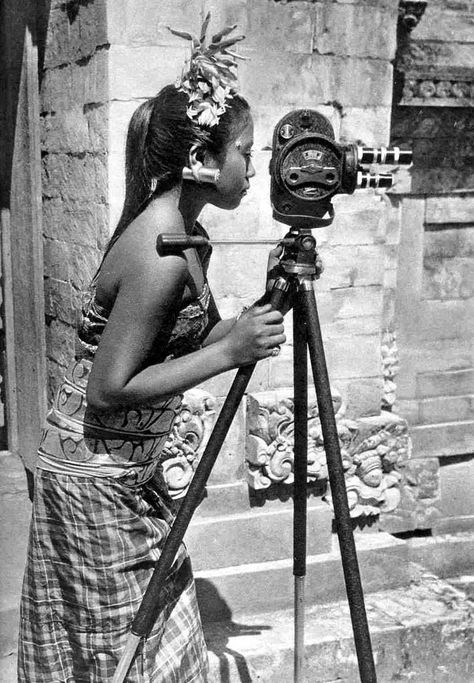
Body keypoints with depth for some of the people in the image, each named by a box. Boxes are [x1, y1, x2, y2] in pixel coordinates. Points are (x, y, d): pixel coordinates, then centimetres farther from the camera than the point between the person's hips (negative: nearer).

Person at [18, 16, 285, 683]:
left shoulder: (189, 239, 3)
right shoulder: (158, 253, -25)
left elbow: (193, 335, 13)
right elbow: (110, 390, -26)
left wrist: (259, 309, -2)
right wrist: (231, 352, -24)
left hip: (134, 468, 9)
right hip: (92, 473, -9)